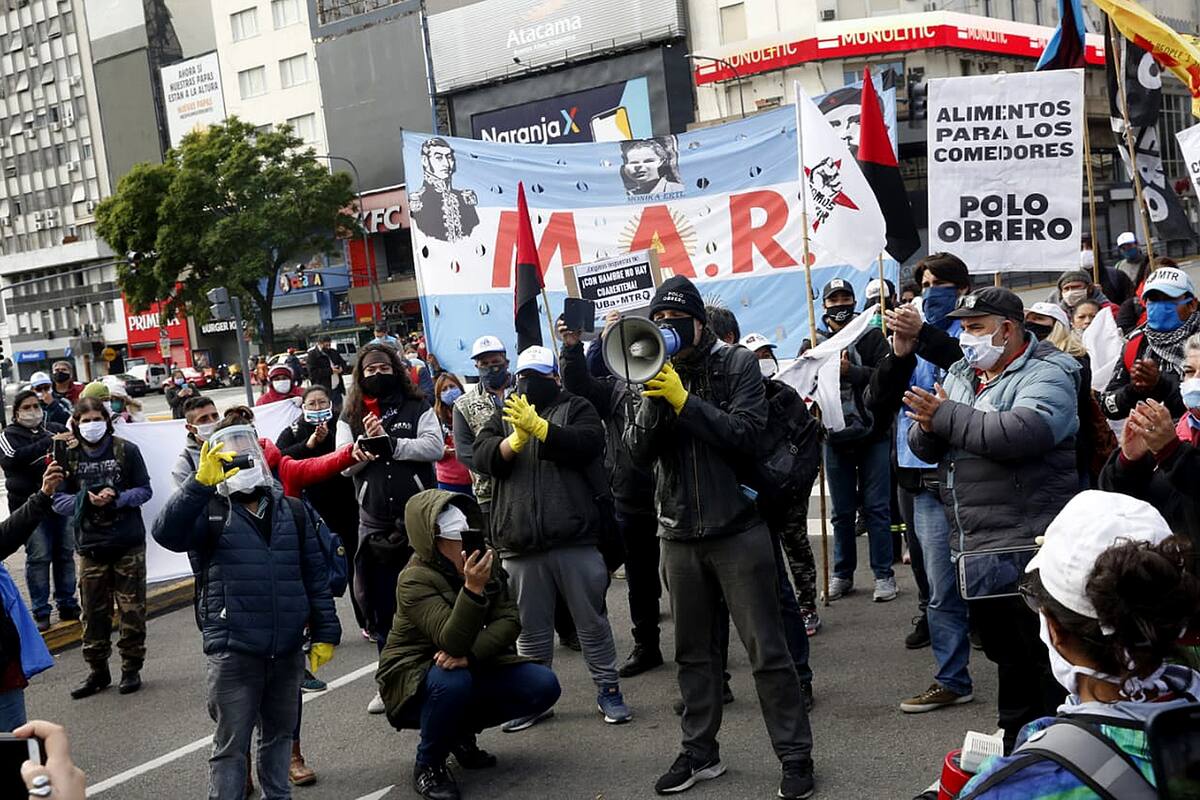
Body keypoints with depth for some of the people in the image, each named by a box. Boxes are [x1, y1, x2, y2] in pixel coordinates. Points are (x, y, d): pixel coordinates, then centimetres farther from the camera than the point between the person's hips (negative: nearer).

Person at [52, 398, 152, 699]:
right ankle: (97, 671, 19)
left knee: (132, 609, 4)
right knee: (93, 612, 6)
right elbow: (58, 500, 2)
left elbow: (144, 490, 0)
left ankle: (131, 668, 18)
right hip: (90, 545, 1)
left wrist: (117, 498, -17)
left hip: (129, 542, -1)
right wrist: (85, 499, -17)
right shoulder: (69, 456, 2)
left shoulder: (126, 450, -3)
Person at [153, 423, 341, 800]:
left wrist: (325, 633, 8)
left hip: (288, 650, 4)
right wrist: (202, 481, -30)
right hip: (233, 652, -4)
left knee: (280, 733, 19)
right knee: (231, 743, 3)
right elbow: (166, 533, -22)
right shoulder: (209, 513, -1)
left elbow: (315, 575, 11)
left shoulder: (292, 511, 10)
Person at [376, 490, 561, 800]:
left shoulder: (485, 562, -6)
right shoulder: (415, 579, -23)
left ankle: (462, 731, 8)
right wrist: (472, 589, -48)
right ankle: (428, 764, -10)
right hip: (415, 678, -5)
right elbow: (452, 642, -33)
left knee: (544, 685, -14)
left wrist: (470, 654, -30)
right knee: (453, 681, -39)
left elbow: (509, 621, -13)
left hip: (472, 669, 5)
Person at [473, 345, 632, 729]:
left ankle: (608, 689, 19)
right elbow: (483, 456, -2)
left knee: (592, 620, 7)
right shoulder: (504, 416, 16)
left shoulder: (576, 409, 8)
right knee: (530, 628, 10)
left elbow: (587, 443, -13)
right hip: (520, 545, 3)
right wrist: (515, 439, -21)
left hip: (575, 539, -3)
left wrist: (538, 427, -23)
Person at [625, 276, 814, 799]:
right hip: (679, 534, 4)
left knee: (767, 651, -1)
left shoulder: (736, 364, -3)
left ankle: (796, 754, 10)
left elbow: (745, 436, -16)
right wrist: (653, 399, -19)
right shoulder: (653, 372, 6)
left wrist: (684, 399, -20)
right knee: (693, 651, 14)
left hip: (737, 529, -4)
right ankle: (699, 753, 26)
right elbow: (638, 453, -4)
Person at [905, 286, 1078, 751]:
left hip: (1029, 549, -8)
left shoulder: (1046, 375, -9)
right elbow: (923, 447, 13)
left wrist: (948, 416, -17)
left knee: (1047, 657, -2)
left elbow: (1024, 432, -29)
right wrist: (930, 425, -11)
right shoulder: (960, 376, 16)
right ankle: (1016, 754, 33)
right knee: (1005, 655, 19)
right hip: (974, 551, 8)